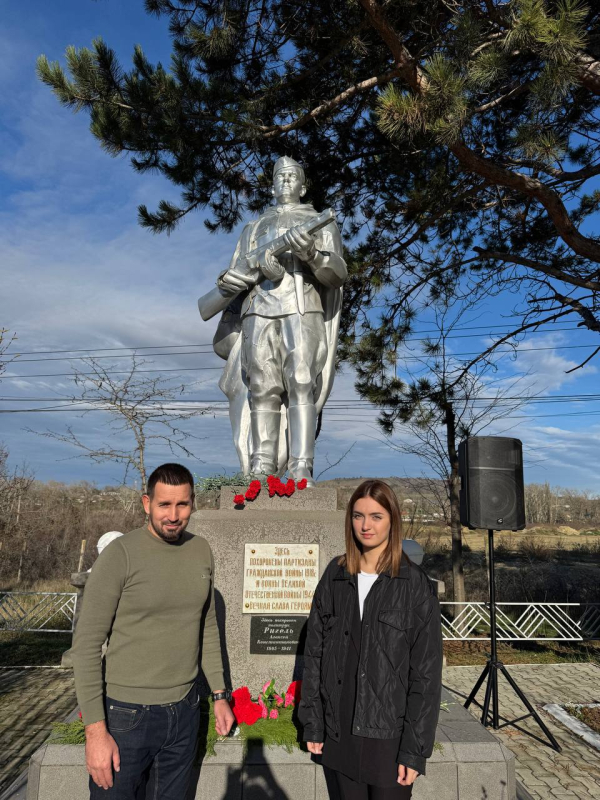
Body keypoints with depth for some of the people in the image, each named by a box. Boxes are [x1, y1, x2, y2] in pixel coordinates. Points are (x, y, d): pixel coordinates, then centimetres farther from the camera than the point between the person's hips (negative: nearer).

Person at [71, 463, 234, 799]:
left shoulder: (202, 551, 0)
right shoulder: (120, 555, -15)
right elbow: (87, 644, -13)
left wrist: (220, 694, 11)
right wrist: (95, 730, -14)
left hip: (186, 711, 4)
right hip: (127, 713, -4)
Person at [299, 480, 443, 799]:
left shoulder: (414, 583, -11)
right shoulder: (335, 575, -1)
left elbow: (426, 671, -10)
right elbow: (314, 652, 4)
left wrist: (415, 748, -10)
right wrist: (312, 722, 3)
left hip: (390, 734, -3)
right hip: (340, 731, 3)